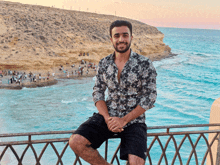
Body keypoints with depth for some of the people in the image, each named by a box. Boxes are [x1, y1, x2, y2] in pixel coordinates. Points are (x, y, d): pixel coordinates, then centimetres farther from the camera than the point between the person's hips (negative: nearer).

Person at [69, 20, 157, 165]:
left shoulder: (145, 64, -6)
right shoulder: (104, 64, 6)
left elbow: (150, 98, -7)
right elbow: (98, 92, 6)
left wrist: (124, 120, -15)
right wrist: (107, 118, -11)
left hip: (133, 120, -3)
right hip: (108, 116, 3)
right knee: (75, 142, -18)